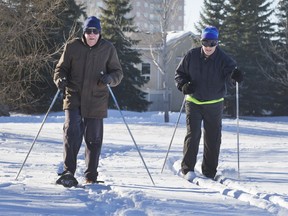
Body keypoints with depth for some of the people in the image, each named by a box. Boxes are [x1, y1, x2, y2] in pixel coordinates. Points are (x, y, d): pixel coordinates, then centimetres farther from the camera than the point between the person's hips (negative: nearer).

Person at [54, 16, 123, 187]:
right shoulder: (72, 46, 2)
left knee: (94, 138, 8)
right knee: (72, 132, -17)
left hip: (96, 100, 1)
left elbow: (118, 72, 6)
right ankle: (69, 172, -15)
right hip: (74, 97, -1)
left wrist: (109, 78, -16)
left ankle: (91, 176, 20)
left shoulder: (108, 49, 3)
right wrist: (60, 79, -12)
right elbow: (61, 68, 10)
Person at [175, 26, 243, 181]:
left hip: (214, 104, 1)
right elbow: (179, 73, 5)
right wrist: (183, 85, -15)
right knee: (193, 134, -9)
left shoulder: (223, 59, -8)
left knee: (213, 138, 6)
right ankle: (187, 169, -1)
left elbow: (229, 77, -20)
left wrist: (234, 76, -43)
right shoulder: (192, 56, -5)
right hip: (193, 102, -1)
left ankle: (209, 172, 18)